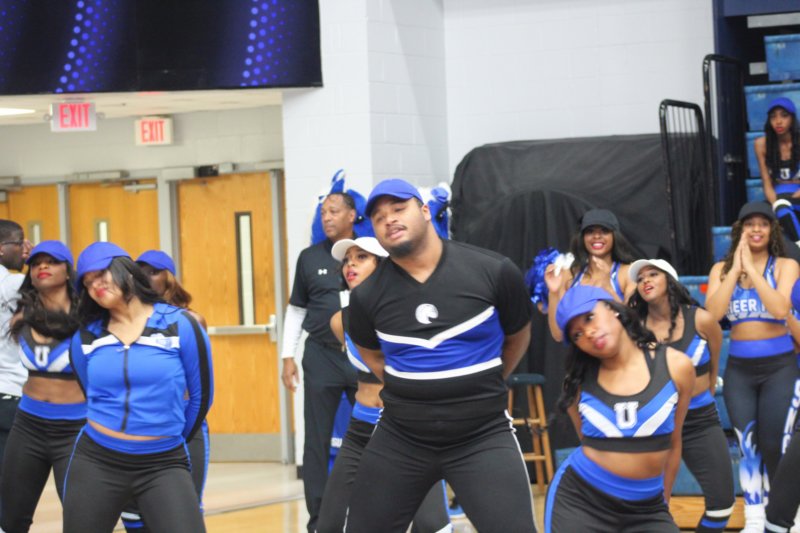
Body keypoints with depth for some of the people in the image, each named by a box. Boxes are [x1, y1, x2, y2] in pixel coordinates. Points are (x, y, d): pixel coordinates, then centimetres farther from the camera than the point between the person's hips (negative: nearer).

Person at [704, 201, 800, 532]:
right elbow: (712, 313, -12)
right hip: (739, 368, 3)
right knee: (748, 446, 4)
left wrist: (751, 268, -18)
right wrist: (735, 268, -13)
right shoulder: (722, 269, 4)